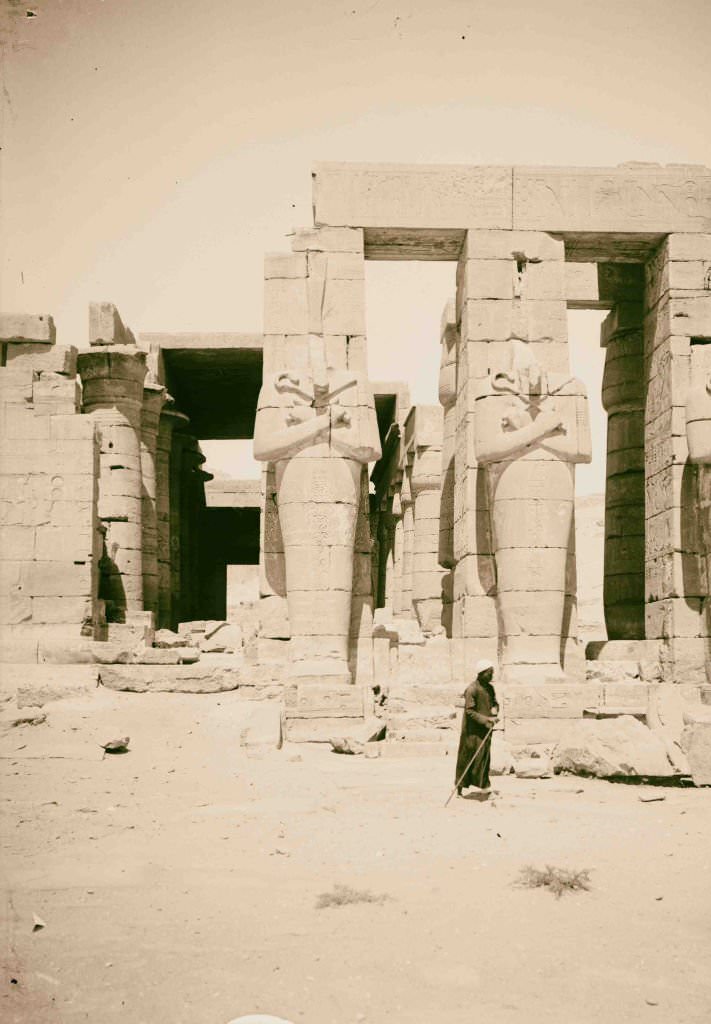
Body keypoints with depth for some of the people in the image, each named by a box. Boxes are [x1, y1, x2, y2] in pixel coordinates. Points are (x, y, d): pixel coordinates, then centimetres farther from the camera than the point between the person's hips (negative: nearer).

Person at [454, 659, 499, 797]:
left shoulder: (490, 688, 9)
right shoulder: (471, 689, -16)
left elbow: (494, 703, 16)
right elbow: (469, 711, -18)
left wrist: (493, 715, -6)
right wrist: (485, 720, -21)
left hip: (485, 729, 7)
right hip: (473, 730, -7)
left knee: (484, 757, 10)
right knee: (467, 759, -1)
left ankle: (484, 786, 17)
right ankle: (459, 787, 10)